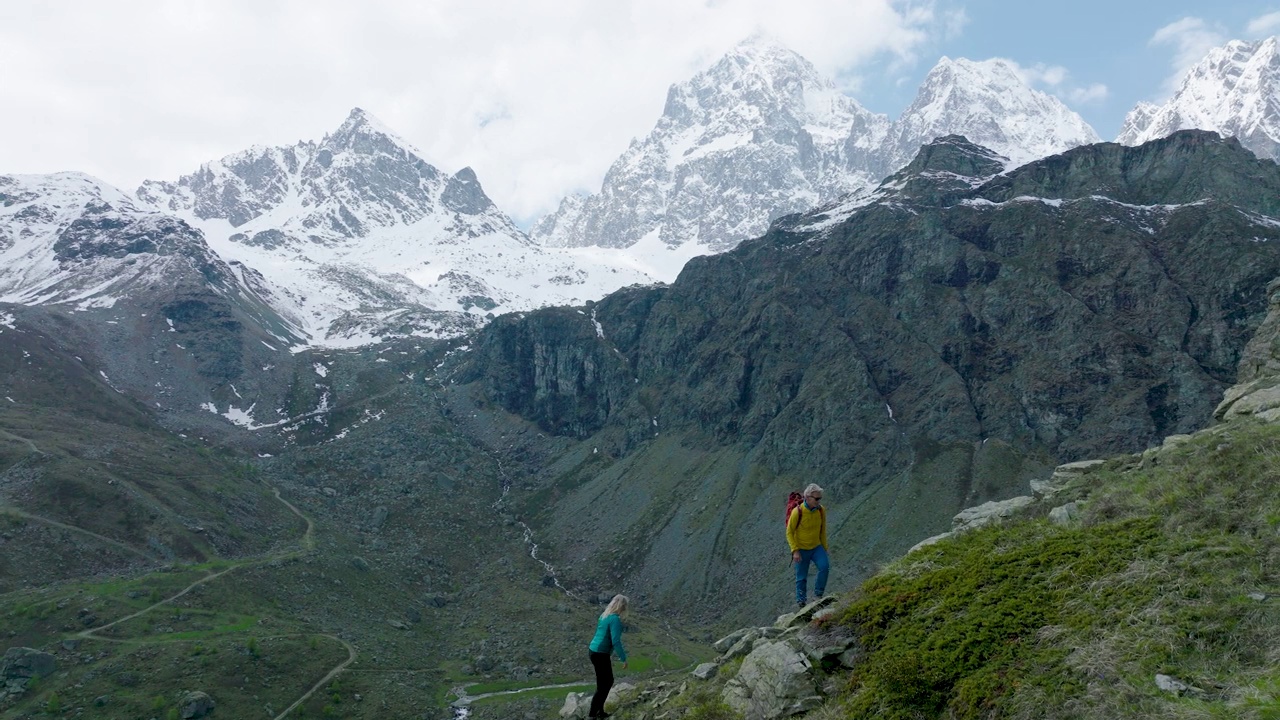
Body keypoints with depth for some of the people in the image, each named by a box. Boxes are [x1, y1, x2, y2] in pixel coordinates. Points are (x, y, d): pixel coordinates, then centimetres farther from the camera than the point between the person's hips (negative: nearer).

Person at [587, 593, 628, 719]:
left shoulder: (604, 615, 9)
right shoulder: (615, 619, -19)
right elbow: (616, 641, -23)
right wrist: (623, 658, -17)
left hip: (594, 651, 9)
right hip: (601, 654, -9)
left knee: (608, 681, 18)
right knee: (603, 685, 1)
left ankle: (600, 711, 24)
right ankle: (592, 714, 5)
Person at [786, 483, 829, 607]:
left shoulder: (821, 510, -8)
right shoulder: (797, 512, -21)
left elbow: (822, 531, 6)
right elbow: (789, 532, -13)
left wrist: (825, 549, 11)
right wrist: (795, 551, -19)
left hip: (816, 547, 3)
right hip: (801, 549, -3)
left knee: (825, 566, -20)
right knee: (801, 577, 5)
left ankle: (818, 594, -3)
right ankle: (801, 601, 25)